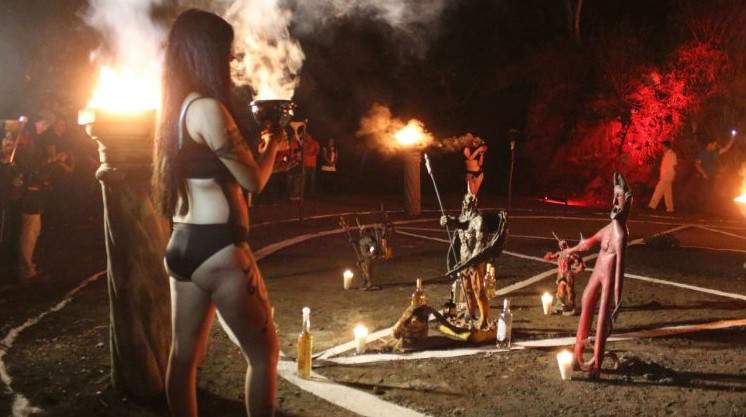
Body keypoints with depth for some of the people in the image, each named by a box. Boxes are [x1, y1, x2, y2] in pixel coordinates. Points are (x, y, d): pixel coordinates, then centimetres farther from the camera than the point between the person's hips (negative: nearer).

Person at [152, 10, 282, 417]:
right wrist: (274, 142, 4)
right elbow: (253, 180, -14)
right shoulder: (207, 108, -16)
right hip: (216, 249, -9)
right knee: (264, 352, 4)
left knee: (184, 354, 15)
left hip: (182, 245, 9)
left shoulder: (175, 108, 12)